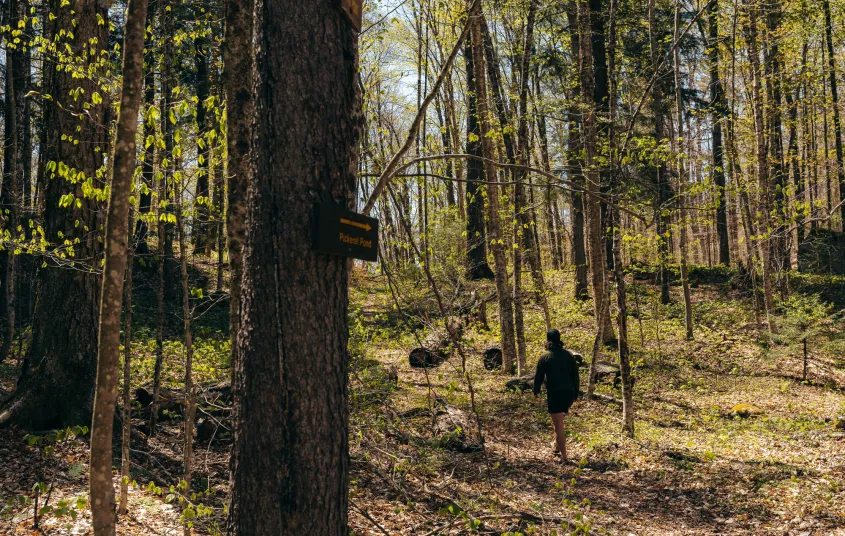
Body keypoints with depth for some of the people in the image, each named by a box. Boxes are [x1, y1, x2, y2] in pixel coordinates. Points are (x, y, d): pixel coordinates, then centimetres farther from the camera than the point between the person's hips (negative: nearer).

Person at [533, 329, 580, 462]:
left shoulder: (545, 357, -6)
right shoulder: (569, 355, 6)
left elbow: (539, 376, -1)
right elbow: (575, 376, 8)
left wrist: (536, 391, 16)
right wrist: (575, 394, 16)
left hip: (554, 394, -5)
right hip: (569, 393, 5)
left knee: (558, 425, -1)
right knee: (558, 420, 27)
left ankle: (564, 456, -2)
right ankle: (556, 445, 36)